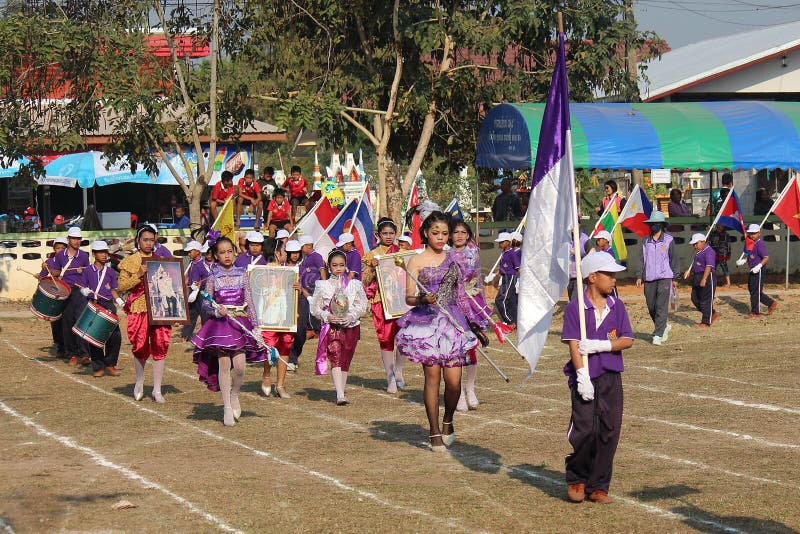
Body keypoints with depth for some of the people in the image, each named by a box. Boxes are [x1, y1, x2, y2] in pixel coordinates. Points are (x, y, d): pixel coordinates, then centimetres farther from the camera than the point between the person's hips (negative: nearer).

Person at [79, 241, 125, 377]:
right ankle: (98, 367, 7)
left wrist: (119, 301, 0)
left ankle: (110, 364, 6)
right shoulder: (88, 271, 7)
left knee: (115, 335, -10)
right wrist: (85, 291, -11)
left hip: (108, 304, 1)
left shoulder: (111, 272, 12)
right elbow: (82, 288, 11)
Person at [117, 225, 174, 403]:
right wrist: (139, 275, -17)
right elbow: (122, 286, -5)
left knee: (160, 346, -3)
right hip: (139, 309, -2)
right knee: (141, 348, 0)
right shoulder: (130, 261, 3)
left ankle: (157, 389, 3)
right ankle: (139, 383, 27)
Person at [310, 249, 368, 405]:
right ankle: (340, 396, -25)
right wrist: (327, 316, -14)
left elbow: (362, 305, 4)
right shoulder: (322, 285, 6)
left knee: (345, 360, 6)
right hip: (331, 327, -2)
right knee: (336, 358, -16)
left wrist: (351, 316, -13)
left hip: (351, 326, 2)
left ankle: (341, 391, 18)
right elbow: (315, 307, 4)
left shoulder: (355, 284, 8)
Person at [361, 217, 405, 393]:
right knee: (386, 338, -4)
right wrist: (373, 268, -14)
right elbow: (365, 282, 3)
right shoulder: (372, 255, 5)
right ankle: (390, 378, 4)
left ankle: (398, 372, 15)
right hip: (381, 301, -2)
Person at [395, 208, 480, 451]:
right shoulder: (417, 261, 2)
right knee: (432, 377, -3)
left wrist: (472, 321, 21)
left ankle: (448, 422, 22)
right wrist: (423, 300, -23)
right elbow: (408, 297, -3)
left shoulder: (452, 259, 13)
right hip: (427, 321, -3)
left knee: (454, 380, -5)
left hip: (452, 322, 3)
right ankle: (435, 433, 8)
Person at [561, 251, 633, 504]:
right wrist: (582, 376, -17)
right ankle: (576, 480, 13)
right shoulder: (575, 308, -3)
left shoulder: (617, 307, 10)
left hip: (611, 378, 4)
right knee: (585, 430, -11)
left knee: (609, 431, 2)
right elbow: (574, 344, -9)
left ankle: (598, 487, 12)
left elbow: (627, 341, 3)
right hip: (585, 378, -4)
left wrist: (601, 345, -12)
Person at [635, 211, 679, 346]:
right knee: (651, 307, 7)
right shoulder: (646, 241, 11)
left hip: (664, 277, -4)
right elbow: (642, 259, 13)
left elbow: (673, 260, 4)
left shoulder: (668, 240, 2)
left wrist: (675, 278, 3)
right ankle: (664, 326, 30)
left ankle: (658, 335, -9)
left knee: (661, 307, -10)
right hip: (649, 279, 4)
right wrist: (639, 276, 4)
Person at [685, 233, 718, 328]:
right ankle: (713, 314, 21)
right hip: (697, 277, 11)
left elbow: (708, 266, -22)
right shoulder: (698, 252, 17)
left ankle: (706, 322, 4)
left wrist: (704, 279, -28)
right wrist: (689, 272, 20)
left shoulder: (709, 251, -14)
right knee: (695, 298, 11)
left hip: (706, 277, -11)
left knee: (706, 300, -4)